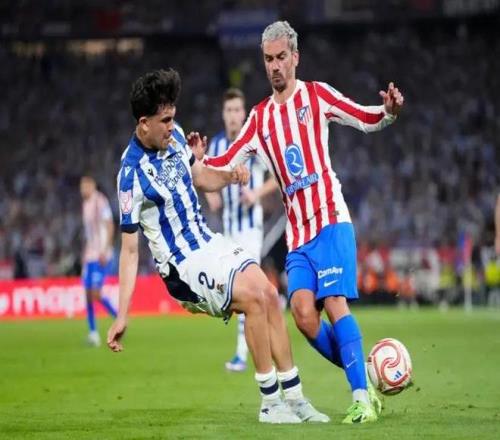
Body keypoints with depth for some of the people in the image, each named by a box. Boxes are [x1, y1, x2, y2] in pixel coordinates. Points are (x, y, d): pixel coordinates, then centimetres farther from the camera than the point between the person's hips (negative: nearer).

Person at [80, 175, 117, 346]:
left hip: (100, 256, -9)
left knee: (96, 293, -14)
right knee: (88, 295, 2)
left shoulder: (100, 202, -10)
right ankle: (93, 333, 3)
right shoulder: (85, 204, 17)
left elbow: (110, 227, -15)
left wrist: (104, 250, -21)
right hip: (89, 255, 9)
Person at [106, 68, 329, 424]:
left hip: (209, 243, 8)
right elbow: (129, 250, -19)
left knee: (269, 294, -2)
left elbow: (201, 179, 18)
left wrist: (229, 176, -5)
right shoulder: (132, 175, -22)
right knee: (253, 298, -22)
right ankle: (270, 403, -12)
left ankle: (294, 398, 5)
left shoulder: (174, 136, 0)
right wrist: (122, 316, -22)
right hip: (183, 265, -8)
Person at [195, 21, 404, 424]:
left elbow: (367, 120, -1)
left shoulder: (316, 95, 3)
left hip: (330, 220, -4)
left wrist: (389, 112, -21)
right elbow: (228, 162, 14)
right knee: (303, 313, -12)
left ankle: (362, 396, -15)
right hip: (297, 232, 4)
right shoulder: (260, 118, 15)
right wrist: (200, 160, -5)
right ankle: (364, 378, 2)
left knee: (335, 303, -17)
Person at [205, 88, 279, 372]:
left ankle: (242, 353, -18)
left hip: (251, 222, -6)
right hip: (229, 222, 6)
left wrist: (258, 193, -19)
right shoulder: (216, 144, 6)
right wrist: (211, 195, -1)